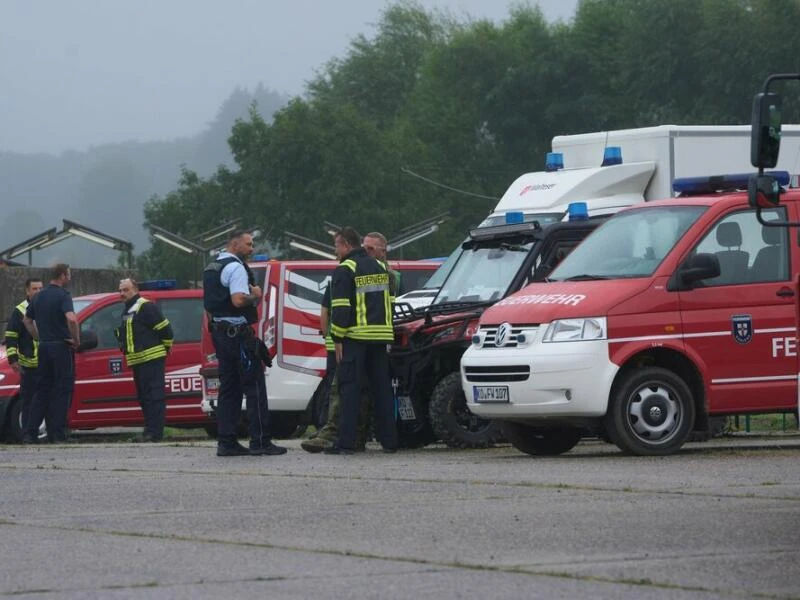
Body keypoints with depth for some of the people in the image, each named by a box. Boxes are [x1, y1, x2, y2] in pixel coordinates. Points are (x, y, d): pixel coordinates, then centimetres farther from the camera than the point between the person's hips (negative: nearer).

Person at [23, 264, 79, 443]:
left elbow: (27, 320, 24)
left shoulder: (39, 297, 12)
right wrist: (76, 340, -13)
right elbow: (71, 319, -27)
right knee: (62, 391, -1)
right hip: (61, 347, -7)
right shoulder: (63, 295, -12)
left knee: (42, 391, 11)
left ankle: (30, 433, 6)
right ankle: (58, 435, -3)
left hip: (44, 348, 7)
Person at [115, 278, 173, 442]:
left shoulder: (146, 307, -10)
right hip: (137, 360, 10)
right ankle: (150, 430, 15)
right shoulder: (125, 311, 20)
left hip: (152, 358, -10)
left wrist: (166, 347, -4)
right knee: (143, 397, 11)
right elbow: (122, 335, 34)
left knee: (154, 396, -11)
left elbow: (164, 328, -12)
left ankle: (155, 432, -15)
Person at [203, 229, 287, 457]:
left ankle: (226, 442, 8)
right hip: (238, 333, -9)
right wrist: (255, 295, -10)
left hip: (220, 333, 9)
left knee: (229, 387, 11)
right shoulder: (236, 267, -14)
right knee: (254, 387, -6)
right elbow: (238, 300, -25)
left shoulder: (212, 268, 17)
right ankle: (260, 441, -8)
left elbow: (210, 304, 22)